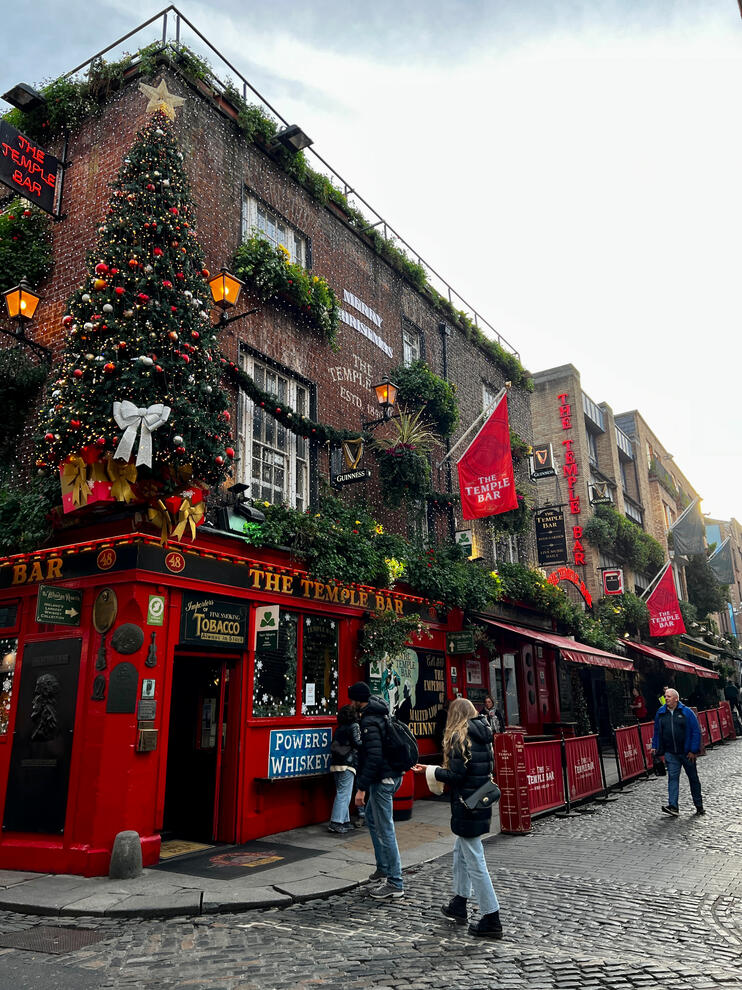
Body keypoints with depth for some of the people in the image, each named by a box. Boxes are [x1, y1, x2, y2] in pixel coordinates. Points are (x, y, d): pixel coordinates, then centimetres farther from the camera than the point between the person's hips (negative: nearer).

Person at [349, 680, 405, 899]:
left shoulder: (369, 721, -19)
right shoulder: (381, 715, 11)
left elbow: (374, 757, -27)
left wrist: (361, 788, -24)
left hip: (382, 780, -11)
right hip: (392, 775, 11)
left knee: (385, 830, -3)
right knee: (372, 818, 24)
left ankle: (395, 883, 4)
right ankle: (383, 868, 32)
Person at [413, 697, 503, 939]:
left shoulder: (459, 737, -15)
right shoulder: (483, 737, 9)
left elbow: (455, 776, -20)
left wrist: (431, 771, -4)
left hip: (466, 806, -9)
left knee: (475, 861, -1)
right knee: (460, 851, 22)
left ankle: (491, 919, 5)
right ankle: (459, 904, 33)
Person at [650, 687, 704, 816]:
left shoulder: (687, 712, -6)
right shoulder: (660, 713, 5)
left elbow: (696, 731, -7)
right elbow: (657, 732, 15)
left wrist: (693, 750, -11)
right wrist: (654, 747, 9)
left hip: (687, 753, -2)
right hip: (670, 753, 2)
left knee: (693, 778, 11)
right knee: (673, 777, -7)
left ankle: (699, 806, 24)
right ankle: (673, 806, -11)